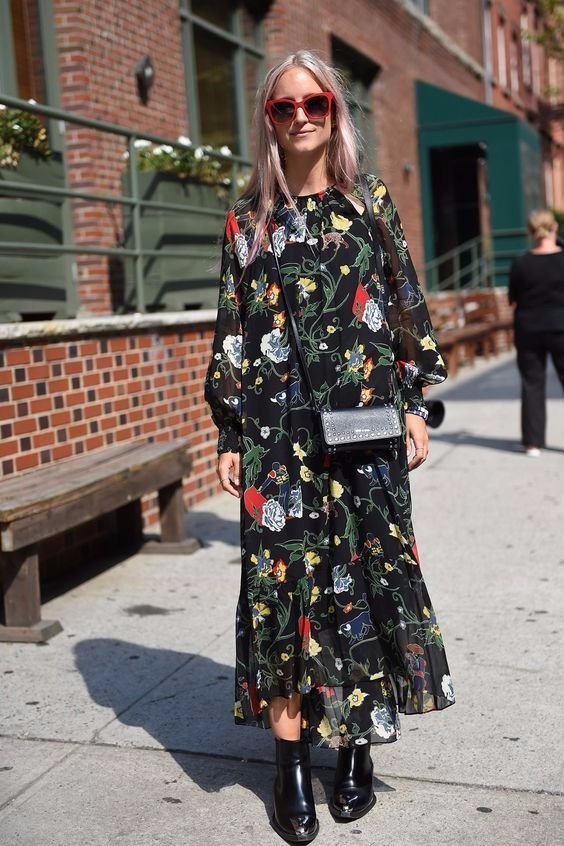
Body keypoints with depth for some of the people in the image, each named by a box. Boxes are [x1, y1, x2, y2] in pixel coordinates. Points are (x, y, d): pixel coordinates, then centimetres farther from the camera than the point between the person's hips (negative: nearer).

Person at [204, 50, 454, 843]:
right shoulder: (249, 219, 7)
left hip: (365, 426, 1)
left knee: (368, 569, 4)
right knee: (285, 575, -2)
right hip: (281, 431, 0)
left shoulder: (371, 203, 8)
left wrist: (415, 405, 2)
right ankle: (293, 759, 9)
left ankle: (356, 745, 20)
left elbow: (407, 308, 8)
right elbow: (232, 332, 6)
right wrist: (229, 435, 2)